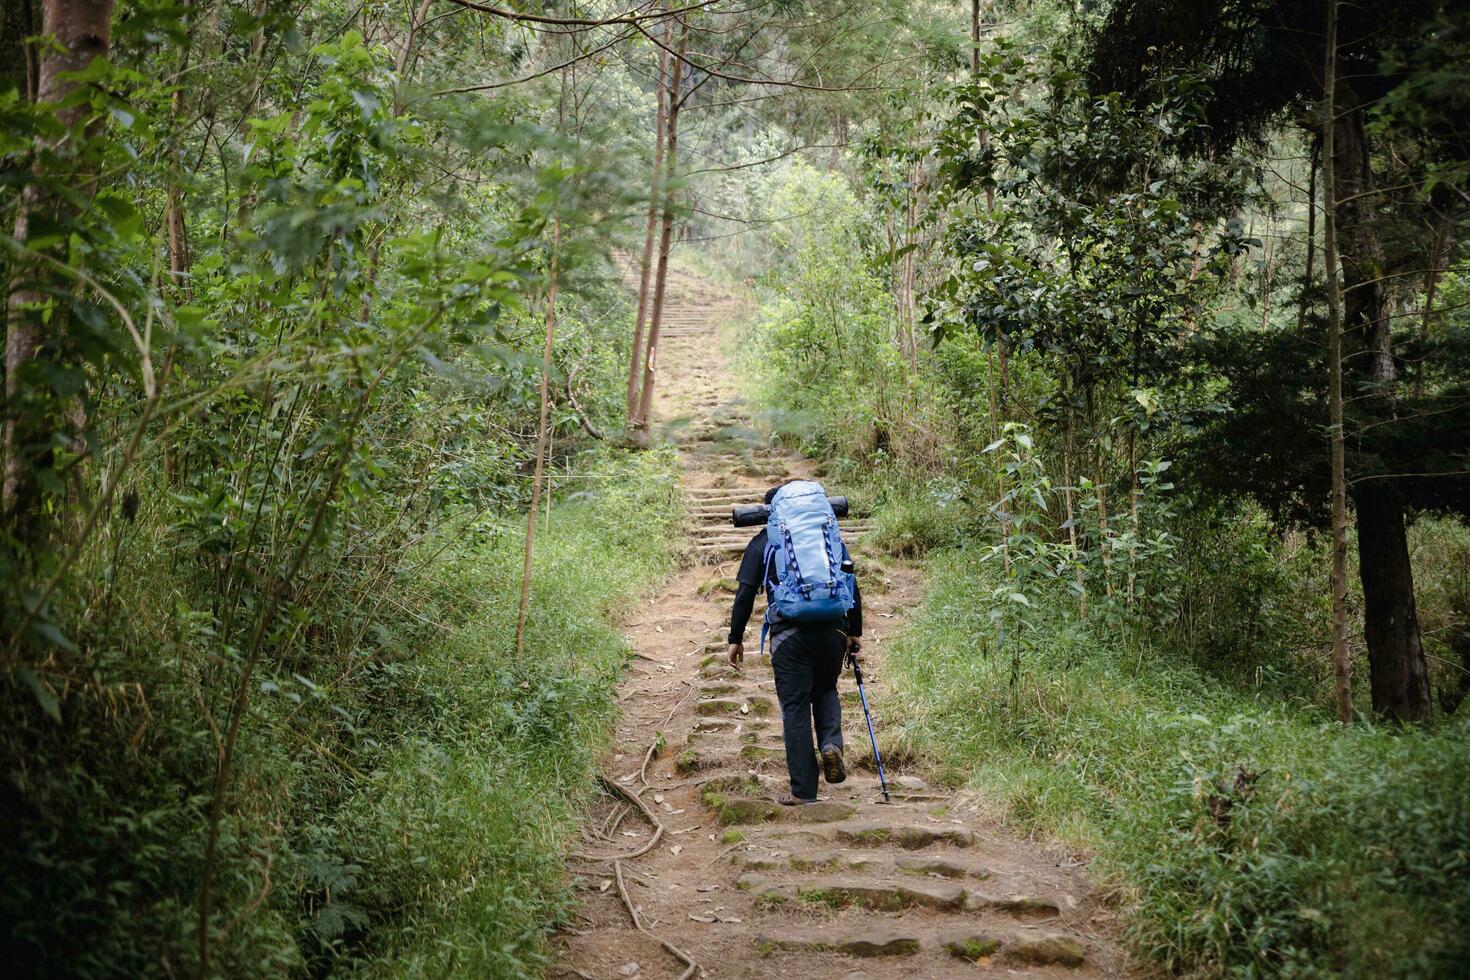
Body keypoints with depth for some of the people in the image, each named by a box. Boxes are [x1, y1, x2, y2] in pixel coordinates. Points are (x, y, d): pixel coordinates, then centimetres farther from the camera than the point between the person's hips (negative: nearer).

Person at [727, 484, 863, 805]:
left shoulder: (762, 543, 9)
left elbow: (745, 594, 2)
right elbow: (852, 587, 11)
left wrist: (735, 638, 8)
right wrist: (855, 631, 18)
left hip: (788, 635, -2)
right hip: (832, 631, 2)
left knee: (795, 708, 4)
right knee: (825, 691, 25)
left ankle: (803, 790, 3)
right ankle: (831, 743, -3)